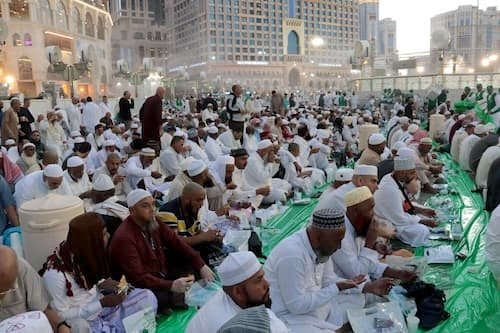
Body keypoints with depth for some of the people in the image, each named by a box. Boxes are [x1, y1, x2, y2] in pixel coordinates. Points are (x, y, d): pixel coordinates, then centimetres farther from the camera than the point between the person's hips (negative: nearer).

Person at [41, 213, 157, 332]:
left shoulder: (88, 253, -9)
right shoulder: (55, 272, -29)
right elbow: (64, 314, -21)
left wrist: (102, 284, -12)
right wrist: (102, 303, -26)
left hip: (98, 305, 7)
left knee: (147, 297, -4)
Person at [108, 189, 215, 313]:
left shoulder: (154, 224, 1)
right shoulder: (124, 238, -23)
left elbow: (177, 243, -2)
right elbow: (137, 277, -28)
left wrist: (201, 266, -15)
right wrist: (171, 286, -39)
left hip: (163, 275, 8)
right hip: (142, 288, -7)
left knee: (202, 280, -6)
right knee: (179, 297, -29)